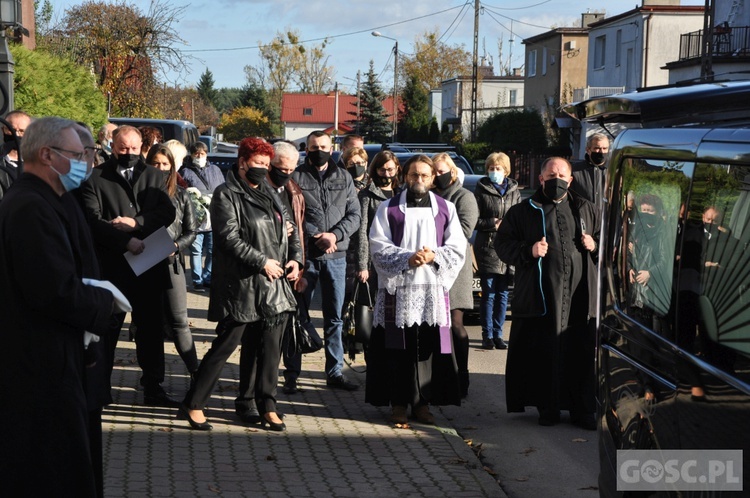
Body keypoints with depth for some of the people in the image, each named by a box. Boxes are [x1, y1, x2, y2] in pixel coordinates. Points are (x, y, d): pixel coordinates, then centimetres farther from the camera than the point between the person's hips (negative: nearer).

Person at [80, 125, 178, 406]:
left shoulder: (154, 177, 11)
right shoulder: (96, 178, -1)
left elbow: (167, 212, -1)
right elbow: (93, 220, -13)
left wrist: (137, 222, -16)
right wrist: (125, 240, -23)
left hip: (150, 265, 3)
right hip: (111, 266, -3)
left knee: (151, 328, 10)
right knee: (108, 328, 7)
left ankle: (153, 387, 19)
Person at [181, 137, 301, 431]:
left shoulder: (269, 195, 18)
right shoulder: (226, 196, -5)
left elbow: (288, 228, 22)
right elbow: (230, 238, -15)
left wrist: (294, 258, 5)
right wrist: (262, 262, -16)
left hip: (274, 285, 7)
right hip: (242, 285, -7)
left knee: (269, 347, 6)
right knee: (226, 344, -5)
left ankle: (265, 405, 16)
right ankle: (193, 404, 4)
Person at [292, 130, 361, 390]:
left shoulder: (344, 178, 9)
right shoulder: (296, 177, -2)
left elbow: (354, 215, 4)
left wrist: (335, 235, -12)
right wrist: (315, 236, -17)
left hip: (336, 255, 3)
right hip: (305, 254, -3)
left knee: (334, 317, 9)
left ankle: (335, 372, 16)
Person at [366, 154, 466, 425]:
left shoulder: (445, 208, 11)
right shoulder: (389, 208, 6)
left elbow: (458, 247, 7)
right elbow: (378, 247, 0)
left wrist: (434, 256, -11)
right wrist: (407, 258, -14)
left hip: (433, 288, 1)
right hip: (397, 288, -1)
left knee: (429, 347, 0)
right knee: (397, 348, -1)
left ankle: (422, 402, 9)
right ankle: (398, 402, 7)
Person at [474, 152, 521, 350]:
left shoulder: (514, 190, 11)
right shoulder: (481, 190, 2)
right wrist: (492, 223, -13)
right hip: (487, 247, -3)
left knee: (503, 294, 6)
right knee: (489, 293, -1)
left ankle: (497, 334, 14)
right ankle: (487, 335, 5)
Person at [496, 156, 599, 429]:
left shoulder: (585, 209, 16)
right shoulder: (523, 211, 7)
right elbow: (503, 243, 3)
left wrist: (595, 245, 2)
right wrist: (528, 251, -13)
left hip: (579, 294, 2)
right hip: (540, 294, -2)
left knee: (581, 353, 2)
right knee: (543, 353, -1)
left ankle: (582, 410, 11)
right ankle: (548, 407, 10)